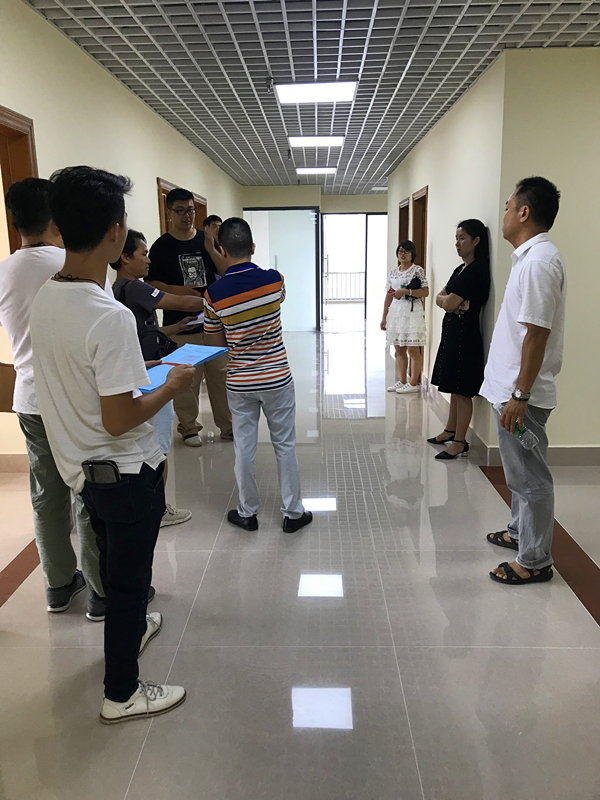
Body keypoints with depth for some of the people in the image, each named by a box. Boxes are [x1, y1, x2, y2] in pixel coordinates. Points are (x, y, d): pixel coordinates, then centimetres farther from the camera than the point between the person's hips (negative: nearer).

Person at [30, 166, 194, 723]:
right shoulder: (111, 317, -29)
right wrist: (172, 386, -13)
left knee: (115, 566, 29)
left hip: (81, 465, 8)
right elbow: (119, 421, -27)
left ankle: (129, 629, 54)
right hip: (124, 473, -8)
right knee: (128, 578, 11)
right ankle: (122, 694, 30)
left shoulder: (44, 298, -2)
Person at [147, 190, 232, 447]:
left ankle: (227, 425, 21)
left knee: (221, 374, 8)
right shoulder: (161, 246, 0)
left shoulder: (208, 239, 8)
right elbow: (151, 283, -2)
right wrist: (178, 290, -18)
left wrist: (211, 249, -14)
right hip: (180, 324, -2)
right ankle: (189, 428, 20)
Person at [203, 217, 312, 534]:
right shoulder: (274, 280, -10)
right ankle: (293, 512, 20)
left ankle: (247, 512, 25)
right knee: (285, 445, 11)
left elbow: (217, 342, -1)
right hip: (277, 378, 0)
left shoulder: (213, 294, -11)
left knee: (243, 447, 12)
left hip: (240, 383, 0)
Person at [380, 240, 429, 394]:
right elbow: (388, 296, 16)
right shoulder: (393, 272, 15)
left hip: (412, 312, -6)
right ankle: (402, 381, 16)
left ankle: (413, 383, 0)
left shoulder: (417, 270, -2)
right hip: (395, 312, 6)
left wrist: (406, 291, -19)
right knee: (399, 349, 8)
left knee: (413, 349, -5)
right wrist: (384, 317, 13)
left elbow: (425, 292, -9)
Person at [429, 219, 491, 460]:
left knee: (462, 390, -3)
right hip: (452, 332, 10)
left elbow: (449, 304, -20)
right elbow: (439, 298, 12)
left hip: (465, 335, -10)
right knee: (454, 387, 18)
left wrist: (448, 299, 1)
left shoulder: (476, 271, -16)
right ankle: (450, 430, 30)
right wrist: (449, 300, -8)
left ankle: (460, 442, 5)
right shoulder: (460, 269, 14)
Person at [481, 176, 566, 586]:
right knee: (520, 471, 22)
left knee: (529, 476, 1)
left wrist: (519, 395, -23)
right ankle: (521, 531, 39)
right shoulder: (531, 256, 13)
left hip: (521, 392, -10)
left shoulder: (540, 260, -20)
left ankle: (534, 561, 14)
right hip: (511, 386, 10)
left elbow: (537, 333, -24)